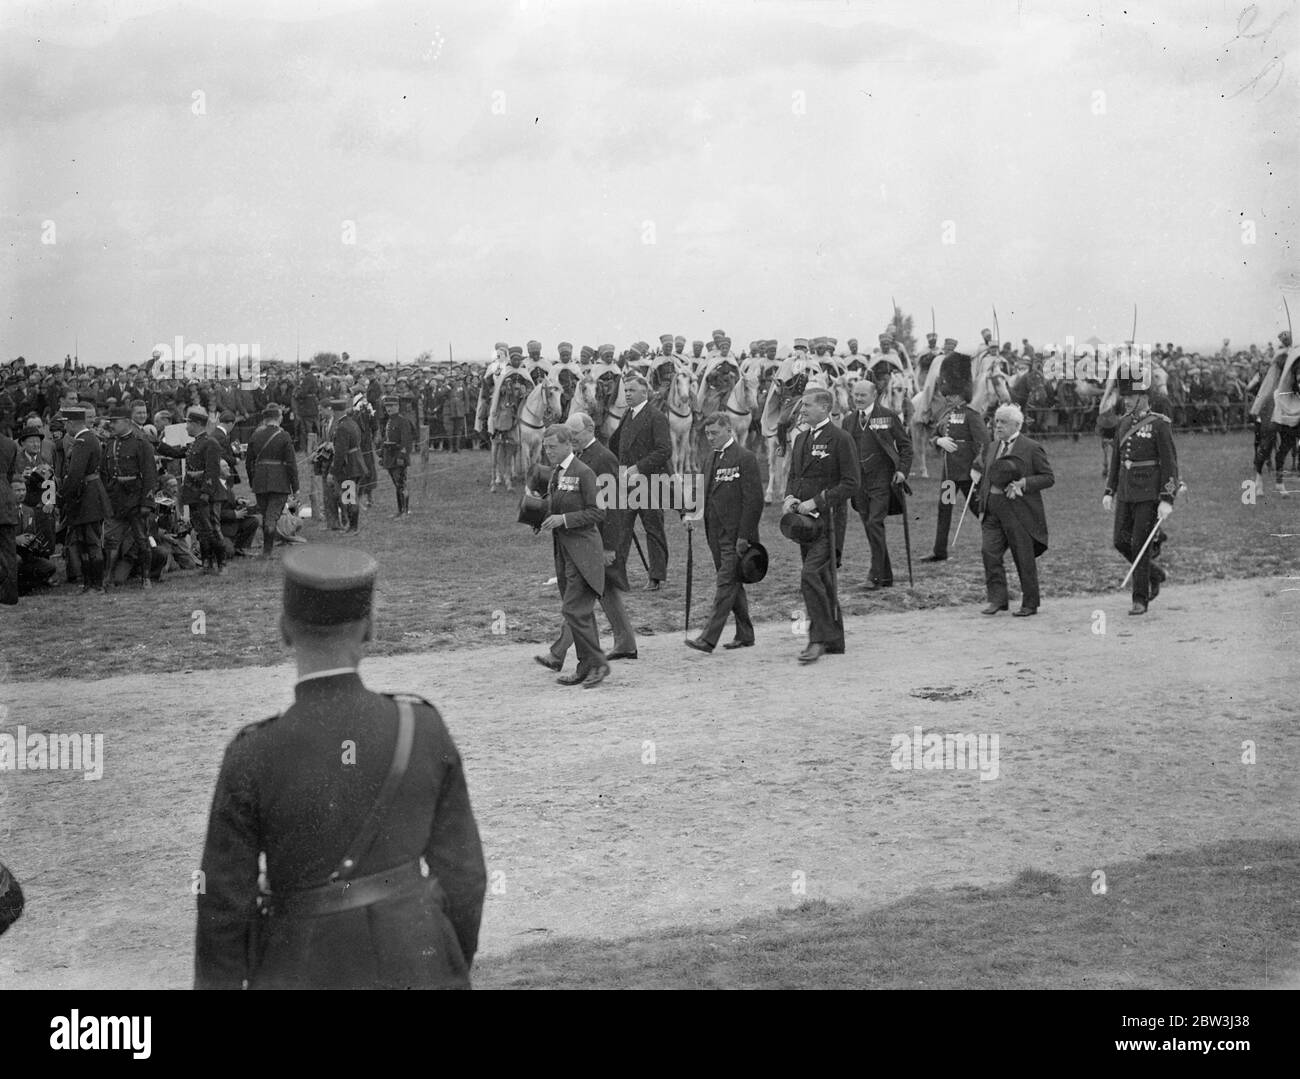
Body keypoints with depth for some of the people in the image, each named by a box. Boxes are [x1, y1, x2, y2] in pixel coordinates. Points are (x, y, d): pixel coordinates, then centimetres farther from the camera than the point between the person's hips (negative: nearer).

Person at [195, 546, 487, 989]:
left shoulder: (252, 758, -17)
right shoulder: (424, 730, -10)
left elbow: (223, 903, -10)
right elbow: (463, 873, -3)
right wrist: (455, 971, 12)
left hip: (308, 976, -2)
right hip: (417, 971, 2)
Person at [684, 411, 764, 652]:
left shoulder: (745, 458, -11)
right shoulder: (713, 457, 14)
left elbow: (754, 500, -14)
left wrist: (744, 536, -17)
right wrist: (694, 515, 3)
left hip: (736, 535, -9)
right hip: (717, 533, 9)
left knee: (727, 583, -8)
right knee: (733, 584, 14)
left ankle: (708, 639, -11)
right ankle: (745, 635, 23)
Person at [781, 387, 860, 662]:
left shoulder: (841, 439, -9)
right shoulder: (801, 439, 15)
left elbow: (850, 484, -12)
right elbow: (793, 475, 23)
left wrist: (816, 501, -17)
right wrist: (789, 497, 1)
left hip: (827, 519, -8)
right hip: (803, 520, 8)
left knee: (811, 576, -17)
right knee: (823, 581, 13)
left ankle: (819, 639, -10)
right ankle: (834, 641, 21)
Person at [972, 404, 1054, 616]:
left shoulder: (1031, 448, -5)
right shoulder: (992, 447, 14)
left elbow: (1048, 477, -5)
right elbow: (981, 472, 27)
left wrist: (1023, 483, -17)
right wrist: (983, 492, 8)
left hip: (1019, 511, -5)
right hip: (993, 510, 6)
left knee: (1024, 559, 2)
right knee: (990, 552, -6)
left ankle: (1030, 604, 13)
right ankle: (997, 599, 2)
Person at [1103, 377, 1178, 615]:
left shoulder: (1160, 424, -10)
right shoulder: (1124, 423, 10)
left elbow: (1170, 464, -12)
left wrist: (1167, 500, -17)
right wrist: (1109, 492, 12)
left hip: (1149, 495, -7)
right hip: (1126, 493, 7)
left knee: (1140, 545, -6)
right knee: (1121, 542, 6)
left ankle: (1140, 600, 3)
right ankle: (1155, 575, 29)